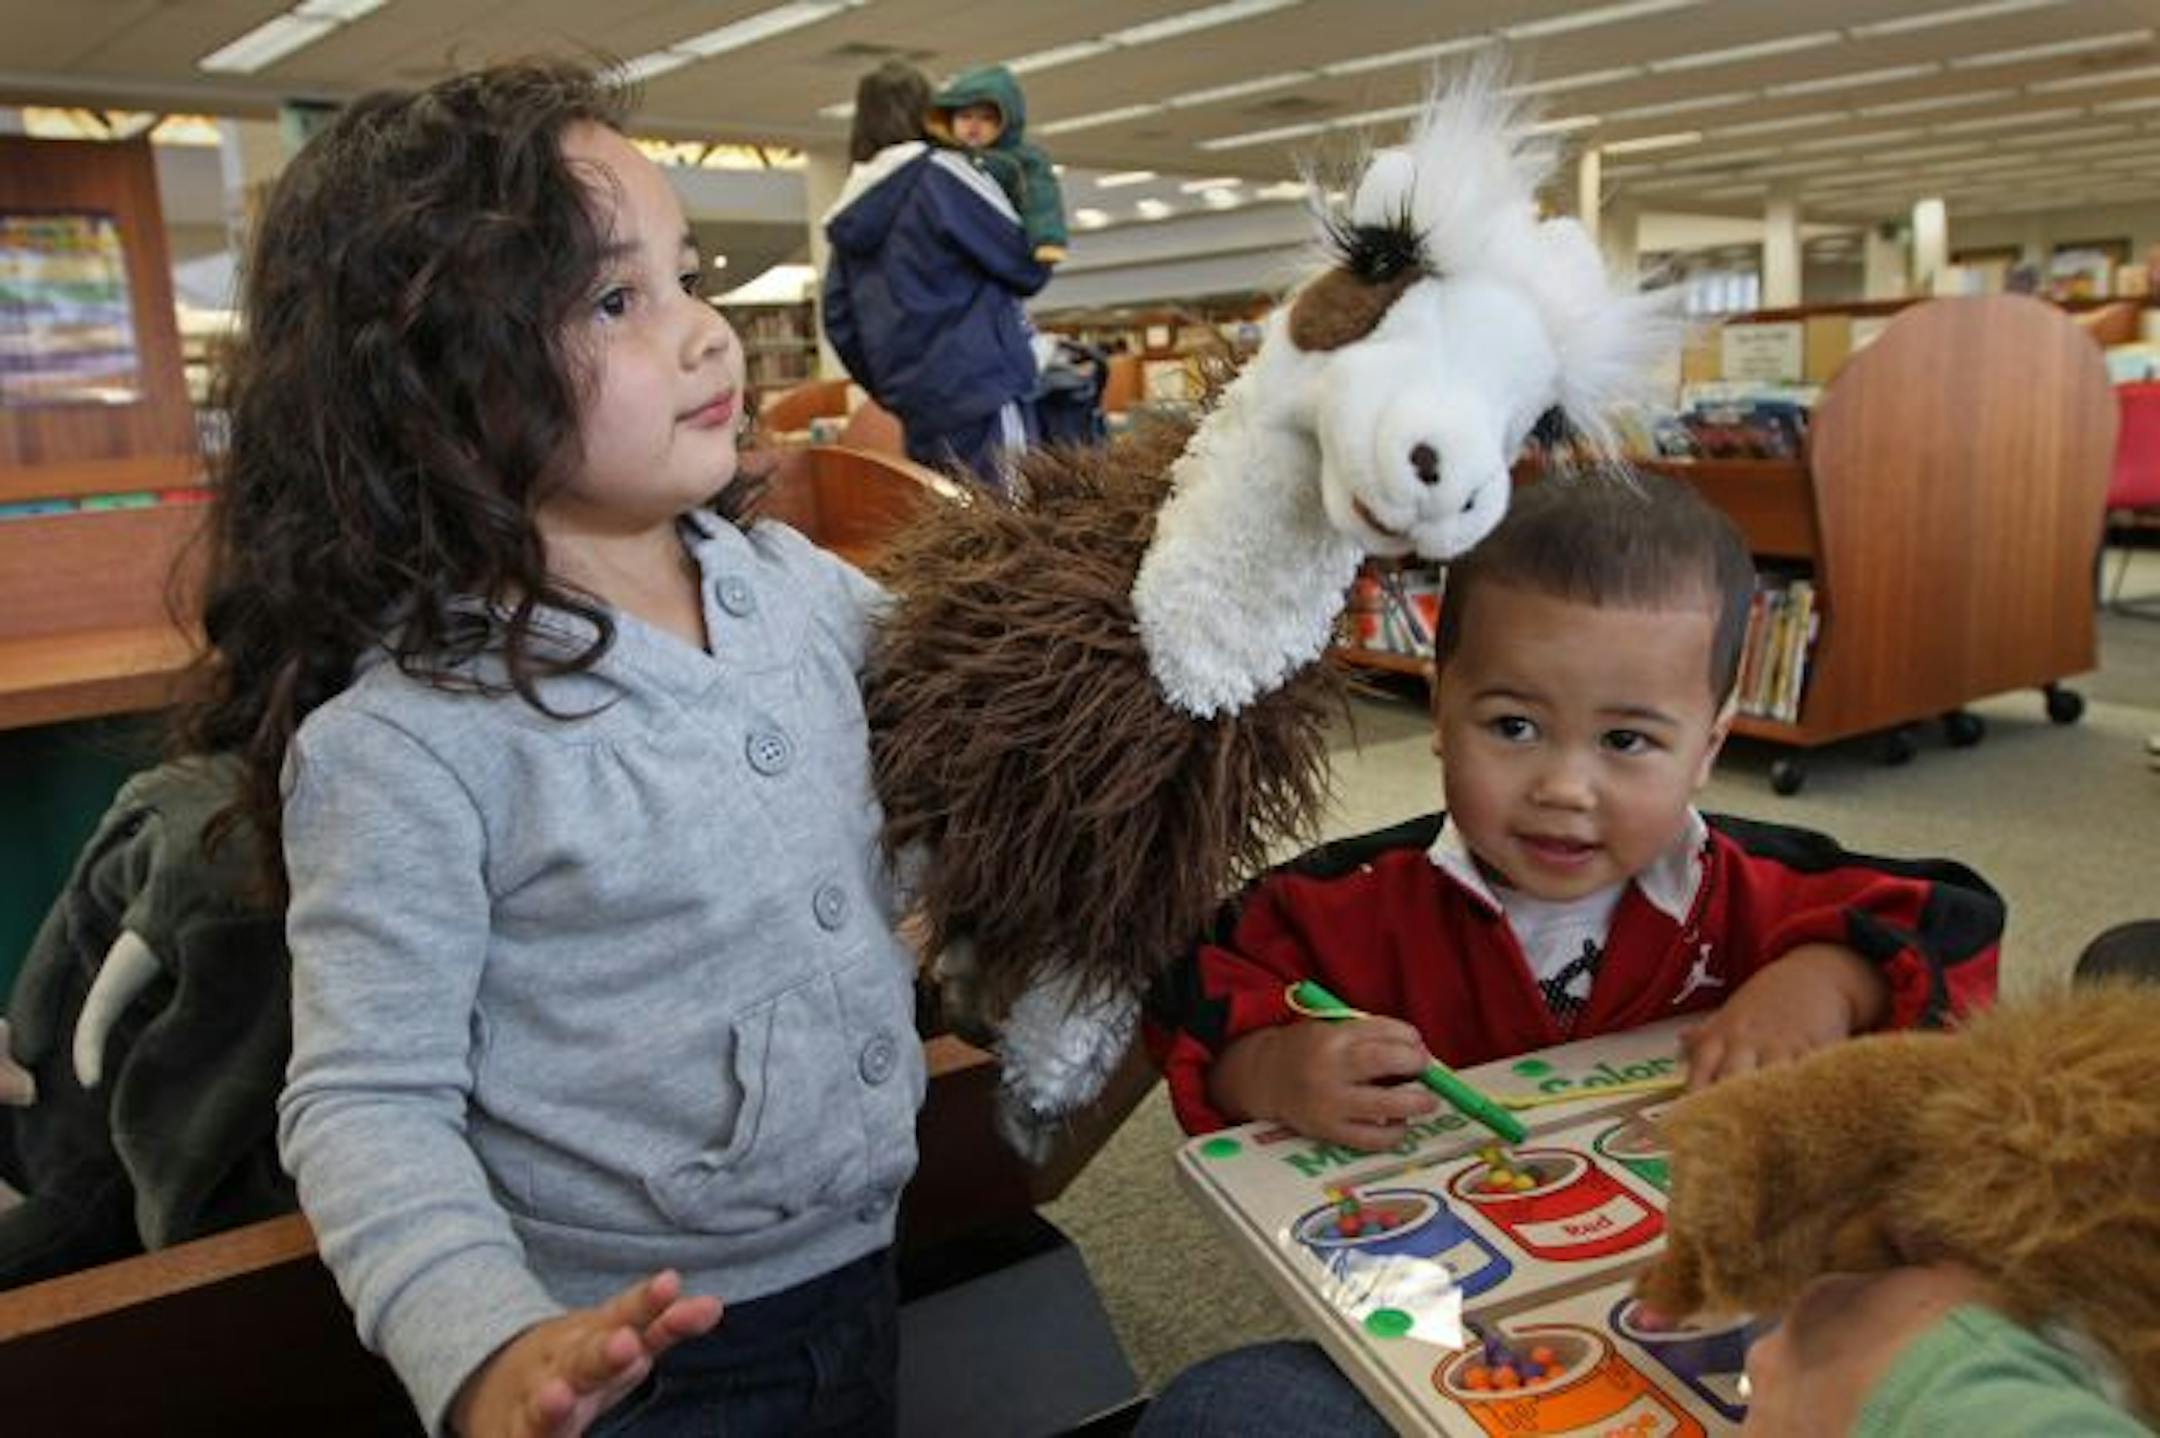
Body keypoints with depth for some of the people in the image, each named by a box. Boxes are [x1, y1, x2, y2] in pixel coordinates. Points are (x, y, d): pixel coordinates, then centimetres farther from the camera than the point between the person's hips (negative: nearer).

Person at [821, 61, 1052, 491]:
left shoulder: (852, 211, 14)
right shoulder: (940, 174, -5)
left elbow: (838, 321, 15)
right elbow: (1027, 264, -3)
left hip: (917, 407, 7)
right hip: (982, 391, -7)